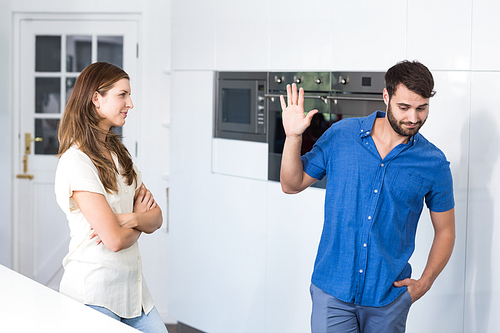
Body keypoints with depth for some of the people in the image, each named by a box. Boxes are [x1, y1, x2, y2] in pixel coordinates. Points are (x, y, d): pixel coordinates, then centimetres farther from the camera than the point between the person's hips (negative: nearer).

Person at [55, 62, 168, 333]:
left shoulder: (118, 153, 12)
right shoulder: (76, 162, -16)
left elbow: (156, 218, 6)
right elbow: (115, 240, -20)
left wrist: (128, 219, -15)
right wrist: (140, 219, 0)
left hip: (132, 286, 8)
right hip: (95, 291, -8)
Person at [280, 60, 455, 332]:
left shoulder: (434, 164, -3)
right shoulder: (340, 136, -2)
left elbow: (445, 231, 8)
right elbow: (292, 184, 6)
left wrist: (424, 283, -2)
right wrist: (293, 137, -9)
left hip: (389, 296, 1)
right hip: (332, 289, 0)